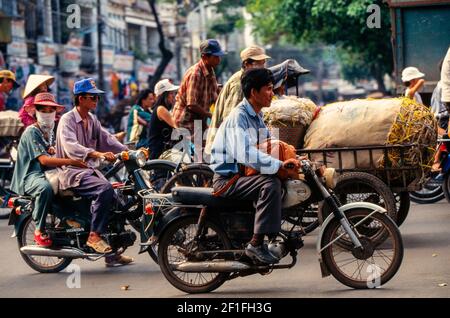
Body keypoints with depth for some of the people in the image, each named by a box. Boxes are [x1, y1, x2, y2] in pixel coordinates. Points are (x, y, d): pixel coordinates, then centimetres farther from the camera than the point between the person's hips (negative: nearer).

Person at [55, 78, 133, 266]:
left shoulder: (92, 120, 17)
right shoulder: (67, 120, -11)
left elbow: (106, 138, 12)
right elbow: (71, 147, -28)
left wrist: (127, 151, -5)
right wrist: (98, 154, -41)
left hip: (90, 170, 8)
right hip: (72, 172, -8)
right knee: (105, 189, -31)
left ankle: (112, 253, 1)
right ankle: (94, 236, -23)